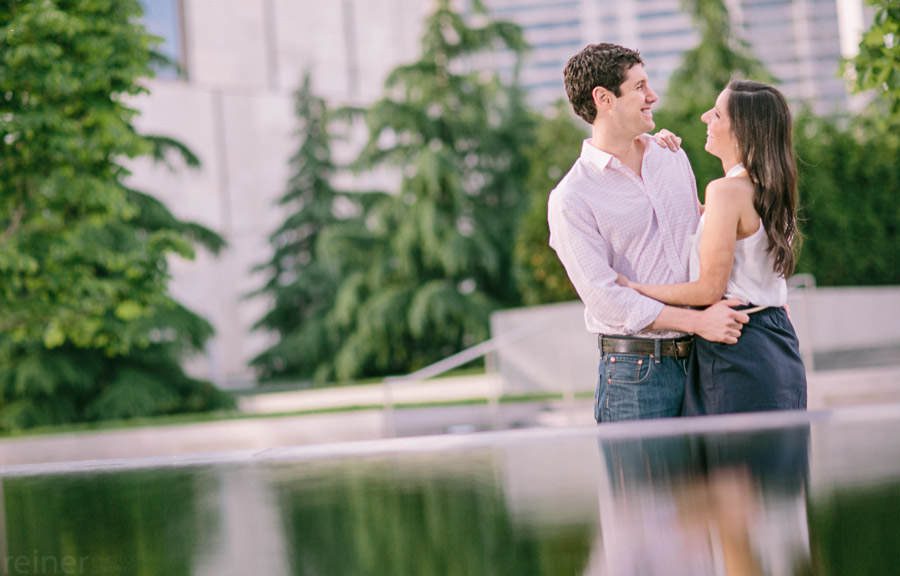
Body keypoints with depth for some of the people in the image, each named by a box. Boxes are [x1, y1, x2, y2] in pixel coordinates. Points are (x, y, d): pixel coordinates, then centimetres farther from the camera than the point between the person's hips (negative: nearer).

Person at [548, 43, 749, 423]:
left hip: (703, 360, 6)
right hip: (636, 372, -6)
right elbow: (604, 297, -15)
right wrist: (698, 322, -19)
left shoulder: (673, 159, 13)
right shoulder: (571, 199, -8)